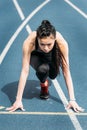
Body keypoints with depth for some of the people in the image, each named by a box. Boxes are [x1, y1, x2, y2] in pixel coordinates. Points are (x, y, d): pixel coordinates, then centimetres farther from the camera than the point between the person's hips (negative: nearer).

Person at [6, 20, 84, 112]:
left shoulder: (61, 42, -38)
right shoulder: (29, 42, -41)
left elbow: (66, 72, -34)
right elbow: (25, 71, -38)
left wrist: (72, 100, -36)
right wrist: (18, 100, -39)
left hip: (53, 56, 2)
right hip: (36, 55, -2)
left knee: (53, 74, -25)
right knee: (42, 69, -35)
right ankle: (43, 85, 1)